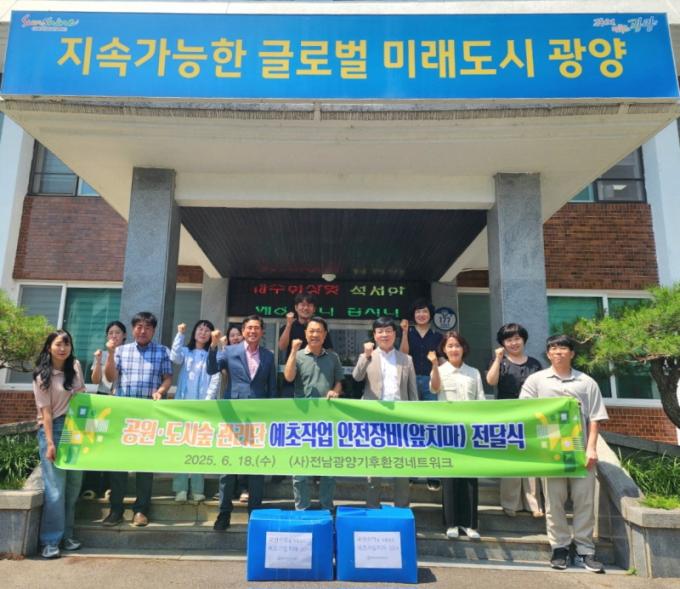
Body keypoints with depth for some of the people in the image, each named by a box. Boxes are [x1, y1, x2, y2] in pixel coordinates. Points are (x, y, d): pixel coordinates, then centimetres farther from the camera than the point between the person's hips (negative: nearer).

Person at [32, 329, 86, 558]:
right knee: (56, 487, -6)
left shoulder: (75, 366, 6)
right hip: (52, 429, -5)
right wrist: (50, 443, -14)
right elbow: (46, 411, -11)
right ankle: (50, 541, 4)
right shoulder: (42, 375, -7)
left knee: (73, 484, 8)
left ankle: (66, 535, 20)